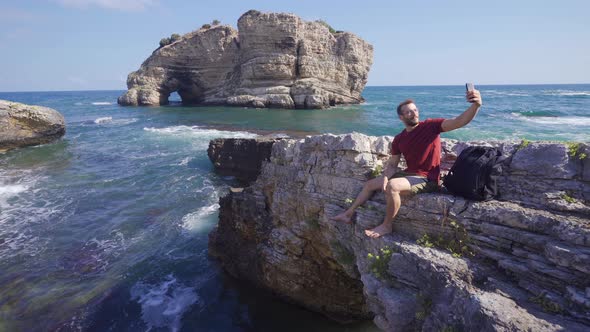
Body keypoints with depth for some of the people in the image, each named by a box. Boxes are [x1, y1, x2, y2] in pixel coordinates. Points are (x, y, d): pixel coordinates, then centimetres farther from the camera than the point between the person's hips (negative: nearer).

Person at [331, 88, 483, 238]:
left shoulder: (430, 126, -10)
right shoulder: (399, 139, 5)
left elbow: (458, 122, -23)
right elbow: (392, 164, 8)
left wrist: (475, 105, -42)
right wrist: (385, 177, -13)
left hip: (428, 179, -7)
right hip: (409, 174, 7)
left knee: (392, 186, -33)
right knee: (370, 184, 8)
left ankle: (387, 226, -14)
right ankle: (348, 214, 18)